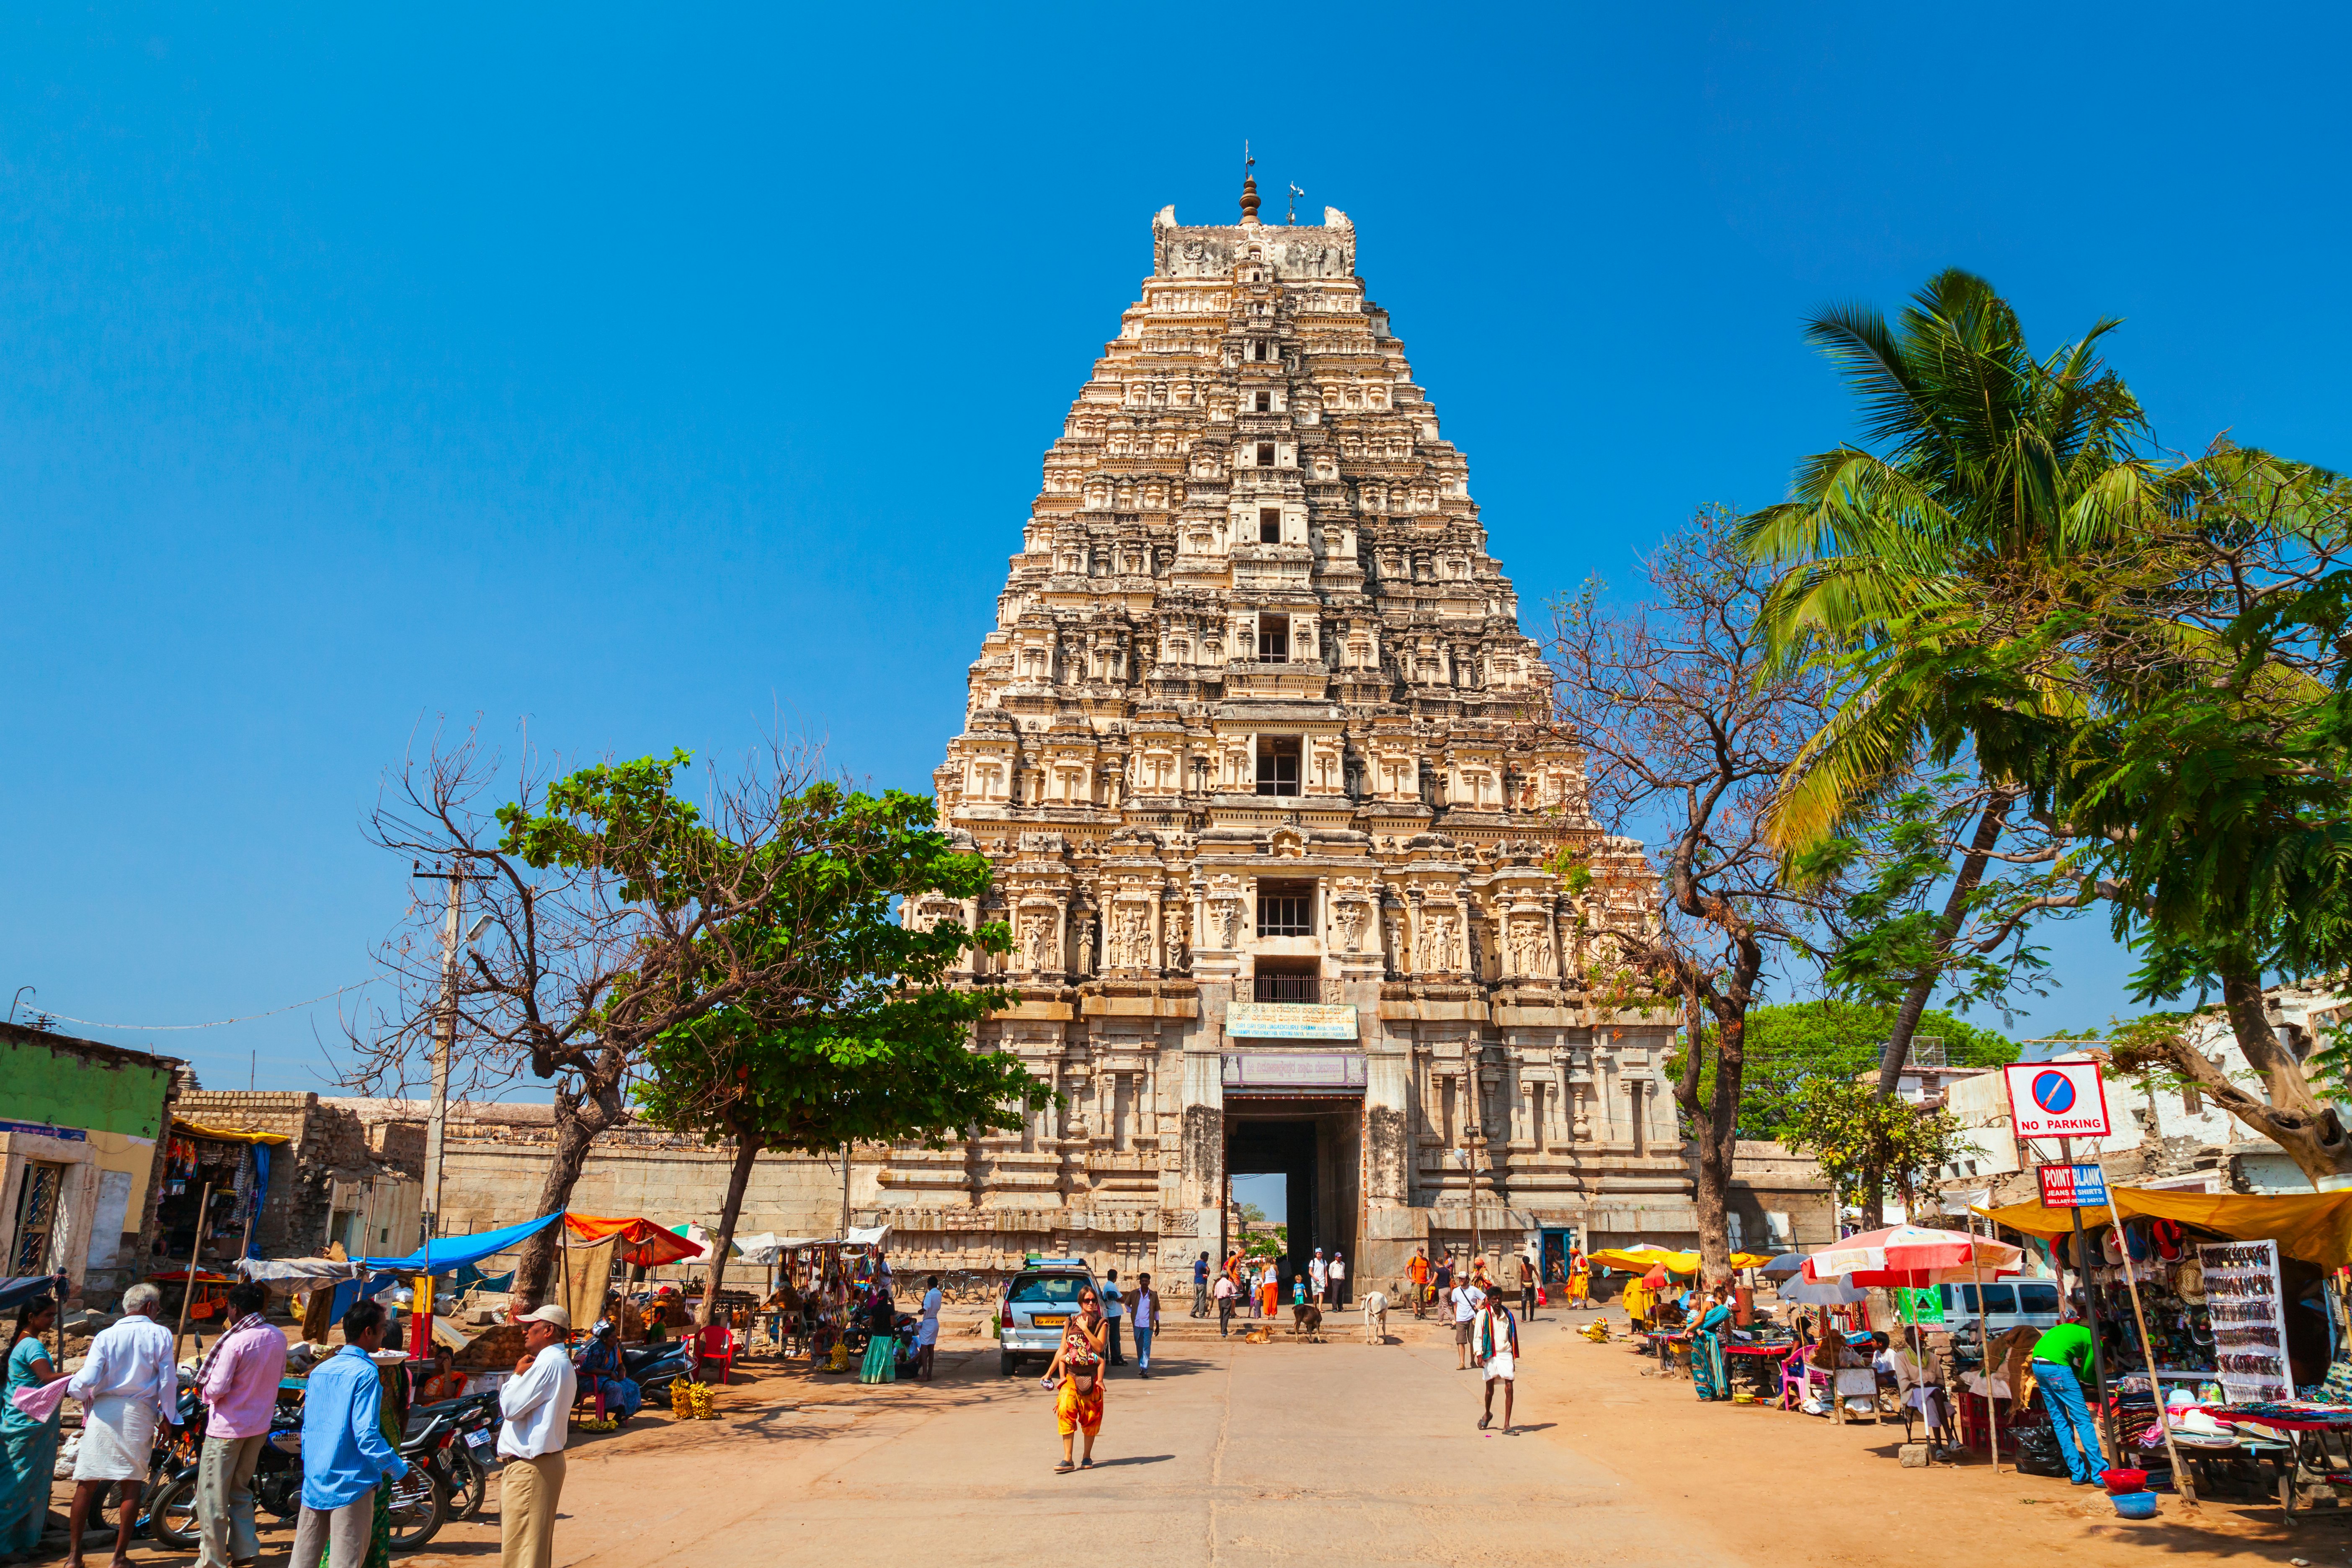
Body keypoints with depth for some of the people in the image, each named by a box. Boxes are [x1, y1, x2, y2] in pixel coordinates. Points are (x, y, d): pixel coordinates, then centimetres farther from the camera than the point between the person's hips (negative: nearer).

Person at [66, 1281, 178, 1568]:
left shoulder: (106, 1336, 1)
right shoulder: (160, 1335, 0)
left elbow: (87, 1380, -7)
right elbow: (168, 1380, 1)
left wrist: (74, 1387, 16)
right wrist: (168, 1417, 12)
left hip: (103, 1411, 1)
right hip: (140, 1414, -1)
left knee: (88, 1483, 10)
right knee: (133, 1485, 7)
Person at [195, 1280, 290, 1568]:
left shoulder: (234, 1342, -20)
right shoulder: (278, 1338, 1)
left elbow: (217, 1390, -19)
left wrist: (205, 1389, 1)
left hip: (229, 1427, -7)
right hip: (260, 1425, 7)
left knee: (213, 1496, 4)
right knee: (241, 1490, 20)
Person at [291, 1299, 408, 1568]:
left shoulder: (320, 1370, 10)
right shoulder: (366, 1373, -14)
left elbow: (307, 1430, 16)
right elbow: (367, 1436, -18)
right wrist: (400, 1470, -9)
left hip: (314, 1484, 7)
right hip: (351, 1484, -7)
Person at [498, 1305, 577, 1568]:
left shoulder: (548, 1364, -18)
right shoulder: (562, 1363, 16)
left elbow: (510, 1407, -18)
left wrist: (517, 1374, -5)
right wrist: (523, 1376, 7)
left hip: (529, 1467, -11)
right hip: (547, 1459, 11)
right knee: (537, 1543, 16)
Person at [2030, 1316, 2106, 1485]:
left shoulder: (2075, 1329, 27)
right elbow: (2085, 1374, 8)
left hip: (2037, 1365, 8)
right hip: (2056, 1366, -8)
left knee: (2060, 1421, 13)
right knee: (2083, 1420, -1)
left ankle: (2079, 1474, 16)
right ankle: (2100, 1474, -1)